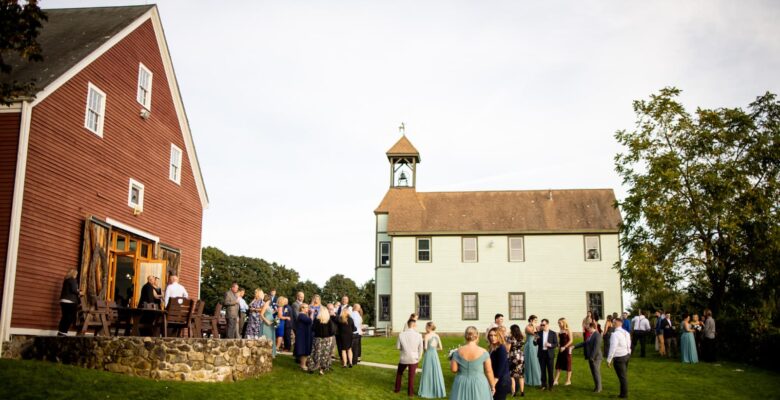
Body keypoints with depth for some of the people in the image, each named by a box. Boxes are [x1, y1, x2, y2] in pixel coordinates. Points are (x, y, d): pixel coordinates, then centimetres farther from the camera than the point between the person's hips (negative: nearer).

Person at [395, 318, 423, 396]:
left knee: (399, 373, 23)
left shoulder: (401, 335, -15)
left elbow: (397, 347, -4)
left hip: (403, 358, 1)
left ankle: (397, 389, 33)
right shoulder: (419, 335, -13)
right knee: (411, 376, 12)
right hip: (413, 359, -1)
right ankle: (410, 392, 19)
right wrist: (418, 358, 14)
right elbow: (420, 348, -2)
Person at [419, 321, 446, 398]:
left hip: (428, 355, -5)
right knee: (436, 373, 12)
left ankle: (427, 392, 8)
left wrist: (422, 345, 5)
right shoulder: (437, 336, 4)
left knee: (427, 373, 4)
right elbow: (440, 347, 8)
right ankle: (437, 391, 17)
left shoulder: (426, 336, -11)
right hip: (435, 355, 5)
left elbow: (425, 348, -15)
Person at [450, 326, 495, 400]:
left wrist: (452, 359, 15)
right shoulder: (483, 352, -9)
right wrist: (492, 386, 6)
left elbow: (453, 369, -4)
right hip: (479, 385, -2)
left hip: (462, 385, 2)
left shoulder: (458, 351, -6)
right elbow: (489, 371, -5)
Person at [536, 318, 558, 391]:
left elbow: (556, 344, -2)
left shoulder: (553, 333, -1)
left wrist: (550, 345, -20)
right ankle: (544, 385, 15)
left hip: (549, 354, -2)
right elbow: (536, 344, 2)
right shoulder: (539, 333, 4)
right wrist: (535, 339, -19)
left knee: (550, 370, 3)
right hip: (541, 354, 2)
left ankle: (550, 385, 13)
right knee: (543, 370, 6)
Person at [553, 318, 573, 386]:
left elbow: (571, 340, -14)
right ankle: (556, 380, 4)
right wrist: (559, 346, 4)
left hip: (567, 349, -6)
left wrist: (564, 347, -18)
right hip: (561, 350, 6)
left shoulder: (568, 331, -11)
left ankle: (568, 380, 15)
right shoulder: (560, 331, 8)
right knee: (558, 365, 3)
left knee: (568, 365, 4)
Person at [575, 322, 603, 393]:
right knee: (593, 373, 13)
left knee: (596, 373, 0)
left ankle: (599, 388, 9)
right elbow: (584, 343, 15)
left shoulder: (597, 335, -17)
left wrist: (592, 357, -22)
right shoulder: (591, 335, 12)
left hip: (595, 357, -9)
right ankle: (597, 387, 22)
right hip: (591, 357, 9)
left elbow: (596, 347, -22)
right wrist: (575, 346, 10)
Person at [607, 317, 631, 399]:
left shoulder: (615, 334, -20)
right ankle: (624, 392, 29)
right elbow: (629, 345, 10)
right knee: (625, 375, 19)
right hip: (626, 355, 8)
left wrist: (608, 360, -17)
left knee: (622, 376, 3)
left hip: (619, 357, -8)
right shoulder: (626, 333, 6)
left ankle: (624, 394, 13)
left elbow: (613, 348, -22)